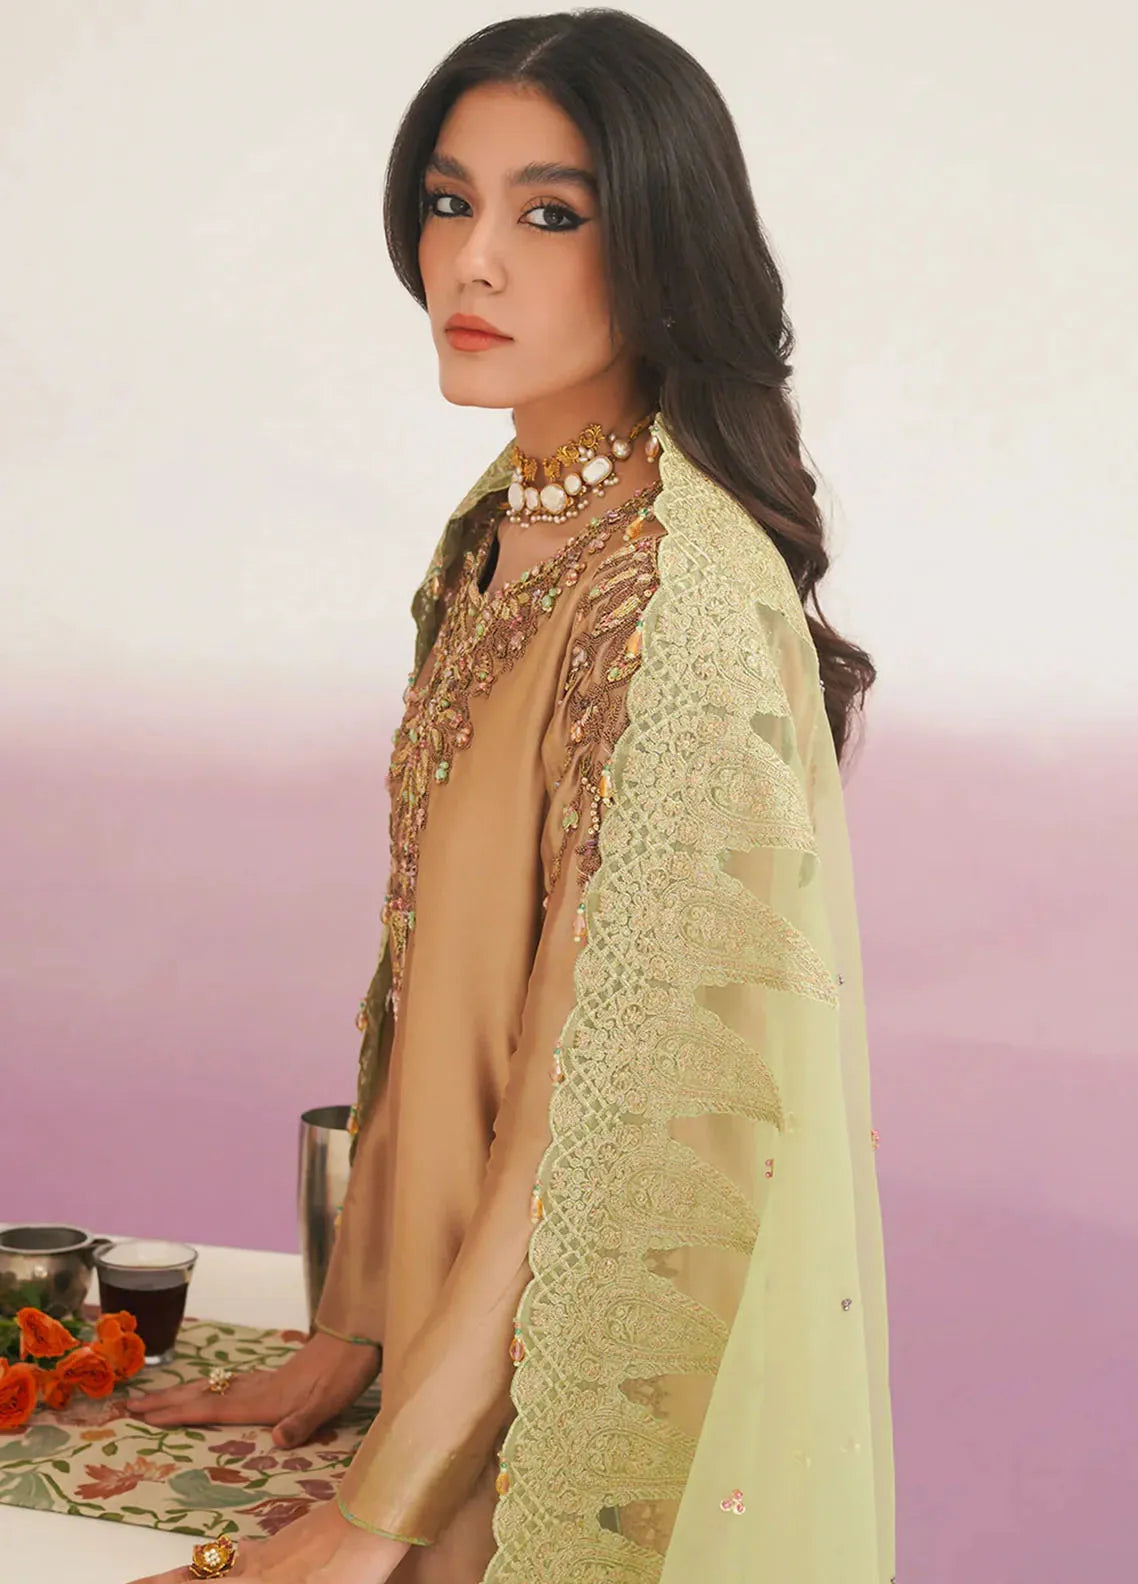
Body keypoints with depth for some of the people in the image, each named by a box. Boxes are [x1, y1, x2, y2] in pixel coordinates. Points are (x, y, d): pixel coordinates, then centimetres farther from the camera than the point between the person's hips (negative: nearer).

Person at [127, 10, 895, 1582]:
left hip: (620, 1379, -8)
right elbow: (433, 981, 6)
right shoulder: (500, 531, 2)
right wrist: (352, 1328, 6)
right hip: (472, 1315, 8)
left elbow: (612, 1114, -25)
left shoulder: (679, 602, -25)